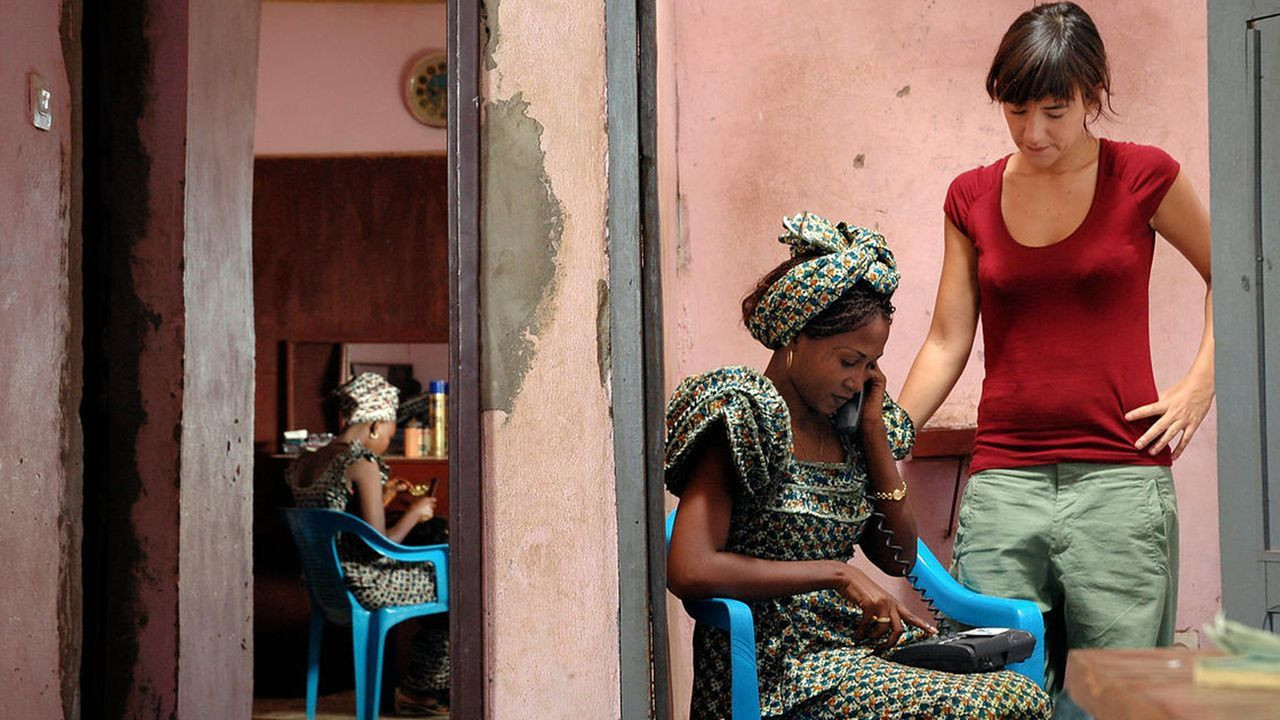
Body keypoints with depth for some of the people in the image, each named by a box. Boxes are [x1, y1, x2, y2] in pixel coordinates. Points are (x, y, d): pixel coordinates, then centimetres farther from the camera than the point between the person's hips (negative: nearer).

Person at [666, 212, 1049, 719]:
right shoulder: (743, 413, -9)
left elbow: (899, 557, 13)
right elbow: (689, 571, -21)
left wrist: (874, 430, 5)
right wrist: (838, 574, -18)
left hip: (856, 645, 7)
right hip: (779, 672, -7)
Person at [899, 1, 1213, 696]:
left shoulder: (1141, 176, 1)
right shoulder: (972, 197, 8)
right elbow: (946, 344, 8)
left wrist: (1197, 388, 4)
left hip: (1118, 476, -2)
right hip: (1002, 479, 2)